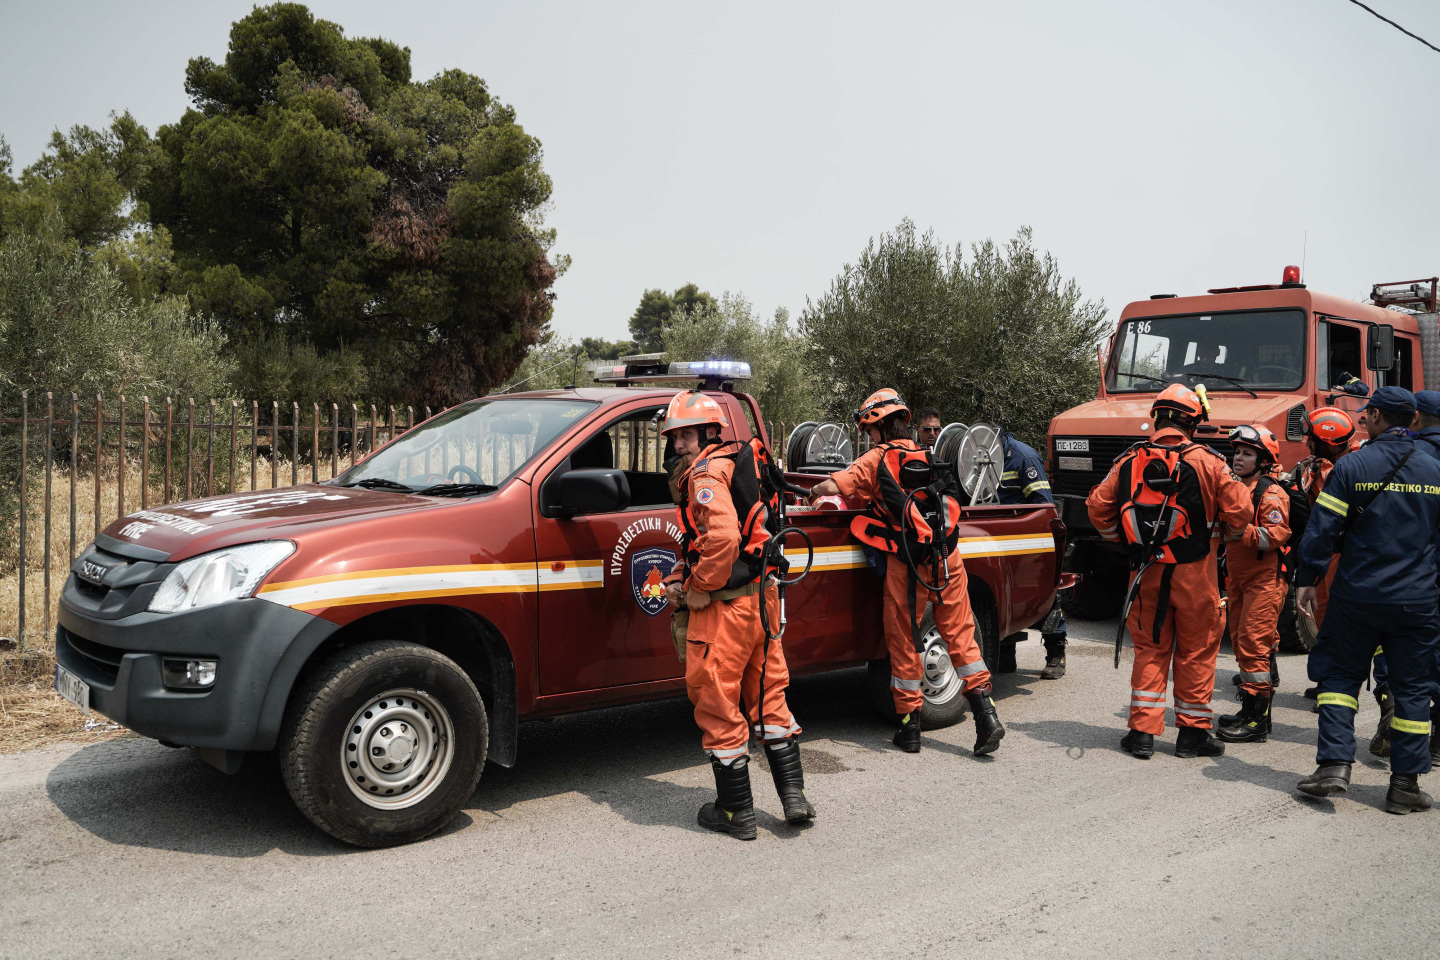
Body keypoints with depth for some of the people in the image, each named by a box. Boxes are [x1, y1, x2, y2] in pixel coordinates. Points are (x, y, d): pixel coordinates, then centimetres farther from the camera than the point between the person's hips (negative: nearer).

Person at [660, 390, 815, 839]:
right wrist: (680, 579, 9)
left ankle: (736, 811, 12)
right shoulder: (740, 463, 18)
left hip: (725, 606, -9)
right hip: (762, 597, 9)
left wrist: (698, 589, -16)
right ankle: (793, 794, 20)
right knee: (767, 696, 18)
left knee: (717, 705, 3)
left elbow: (723, 537, -28)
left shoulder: (707, 472, -12)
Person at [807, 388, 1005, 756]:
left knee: (904, 642, 9)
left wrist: (812, 493, 14)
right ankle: (986, 715, 2)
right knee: (960, 635, 10)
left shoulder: (877, 458, -1)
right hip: (946, 557, 4)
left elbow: (831, 486, -10)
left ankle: (910, 726, 17)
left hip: (907, 562, -4)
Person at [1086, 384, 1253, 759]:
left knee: (1149, 649, 11)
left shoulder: (1129, 461, -1)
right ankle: (1193, 731, 17)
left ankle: (1142, 732, 10)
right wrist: (1231, 532, 17)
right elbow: (1239, 510, -5)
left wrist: (1121, 537, 20)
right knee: (1196, 651, 10)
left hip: (1146, 573, 3)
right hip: (1193, 573, -2)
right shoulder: (1206, 462, -8)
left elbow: (1098, 506, 3)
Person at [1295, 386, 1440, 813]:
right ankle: (1405, 784, 12)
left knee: (1339, 674, 10)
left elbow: (1322, 529, -10)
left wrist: (1308, 580, -1)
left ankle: (1334, 763, 1)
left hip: (1357, 596, -3)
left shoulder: (1353, 465, -7)